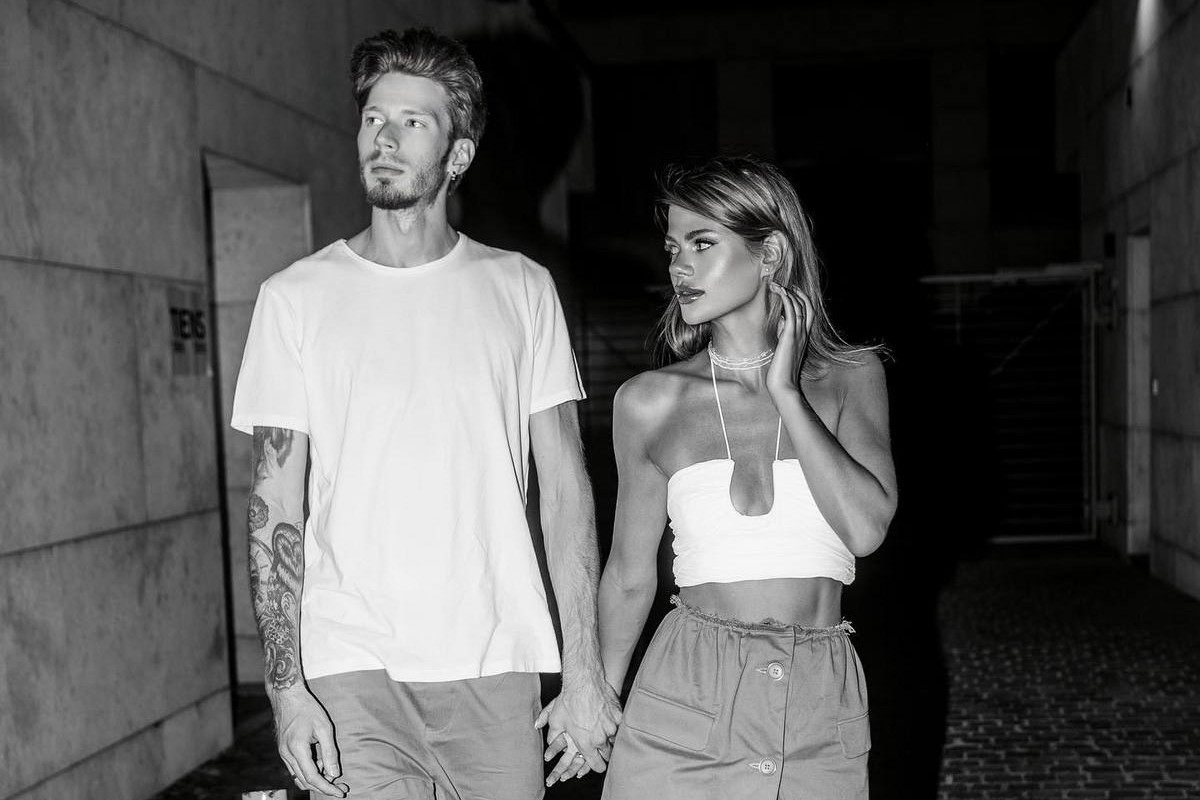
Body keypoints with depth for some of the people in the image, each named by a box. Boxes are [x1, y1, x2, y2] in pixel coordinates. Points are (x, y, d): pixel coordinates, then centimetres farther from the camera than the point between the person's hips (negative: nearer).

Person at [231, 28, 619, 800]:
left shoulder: (522, 289, 4)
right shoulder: (296, 297, 2)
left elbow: (565, 486, 3)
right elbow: (276, 505, 2)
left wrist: (585, 671, -2)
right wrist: (285, 686, -5)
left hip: (498, 664, 1)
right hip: (353, 674, -1)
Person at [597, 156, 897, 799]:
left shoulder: (851, 378, 1)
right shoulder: (650, 402, 1)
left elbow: (866, 527, -13)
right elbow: (630, 576, 9)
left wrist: (785, 393, -9)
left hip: (821, 703, 0)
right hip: (683, 698, 0)